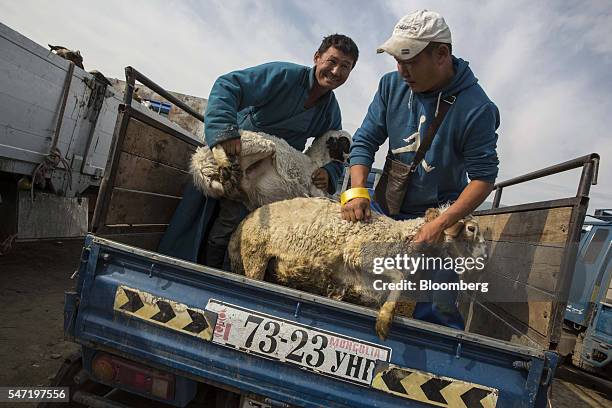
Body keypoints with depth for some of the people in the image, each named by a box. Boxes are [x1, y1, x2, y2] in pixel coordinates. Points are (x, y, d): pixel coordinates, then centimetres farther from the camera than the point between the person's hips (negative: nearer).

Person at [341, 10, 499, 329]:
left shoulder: (476, 108, -20)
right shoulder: (392, 86, -5)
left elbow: (483, 176, -17)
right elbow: (365, 140, -4)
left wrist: (441, 224, -28)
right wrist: (357, 192, -19)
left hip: (440, 213, -4)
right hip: (389, 210, 5)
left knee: (435, 309, -1)